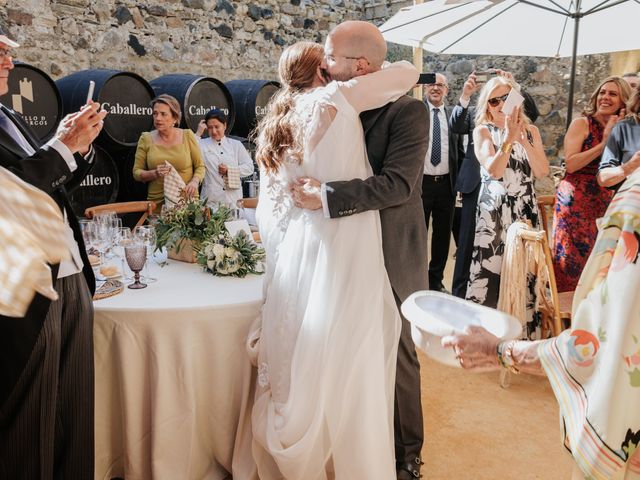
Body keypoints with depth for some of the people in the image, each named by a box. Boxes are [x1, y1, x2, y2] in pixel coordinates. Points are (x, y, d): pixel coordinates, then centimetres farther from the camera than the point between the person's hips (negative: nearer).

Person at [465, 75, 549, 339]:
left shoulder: (530, 130, 11)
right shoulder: (482, 131, 1)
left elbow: (542, 171, -2)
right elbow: (493, 170, -14)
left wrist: (523, 139, -11)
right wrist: (510, 137, -20)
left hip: (525, 210, 3)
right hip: (494, 211, -3)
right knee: (491, 270, -5)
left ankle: (524, 330, 15)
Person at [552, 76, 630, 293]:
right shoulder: (582, 123, -3)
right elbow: (570, 164, -14)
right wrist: (604, 143, -13)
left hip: (605, 203, 5)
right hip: (575, 201, -5)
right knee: (573, 258, -1)